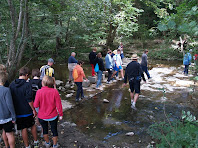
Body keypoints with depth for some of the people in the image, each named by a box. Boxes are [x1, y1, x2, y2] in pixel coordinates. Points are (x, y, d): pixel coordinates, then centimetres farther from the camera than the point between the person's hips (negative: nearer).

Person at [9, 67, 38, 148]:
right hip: (27, 111, -3)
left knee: (23, 129, 13)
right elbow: (29, 100, -19)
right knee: (33, 125, 19)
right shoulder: (27, 85, -18)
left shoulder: (11, 84, -3)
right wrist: (34, 110, -9)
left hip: (17, 111, 3)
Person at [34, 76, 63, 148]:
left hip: (42, 117, 1)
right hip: (53, 116, 0)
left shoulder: (39, 92, -20)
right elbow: (58, 104, -13)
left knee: (45, 129, 24)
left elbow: (35, 105, -15)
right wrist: (60, 114, 0)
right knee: (54, 130, 19)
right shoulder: (55, 91, -18)